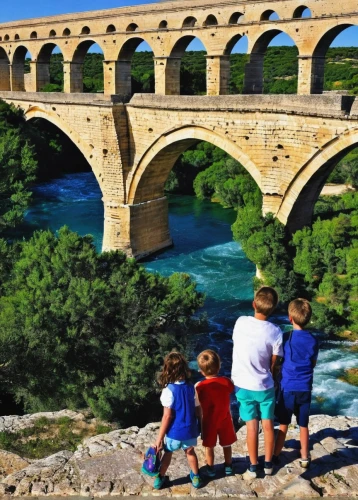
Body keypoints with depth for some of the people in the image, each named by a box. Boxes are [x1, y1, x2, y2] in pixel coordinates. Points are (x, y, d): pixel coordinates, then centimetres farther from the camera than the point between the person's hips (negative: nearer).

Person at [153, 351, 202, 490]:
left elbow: (167, 416, -20)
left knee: (168, 453, 21)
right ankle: (196, 477, 39)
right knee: (190, 452, 28)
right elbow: (198, 411, 1)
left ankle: (161, 478, 33)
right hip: (190, 430, 4)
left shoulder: (169, 390, -21)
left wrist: (159, 438, -13)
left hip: (174, 431, -3)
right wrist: (199, 426, 20)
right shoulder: (191, 387, -6)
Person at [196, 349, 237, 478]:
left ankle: (210, 469, 31)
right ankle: (228, 467, 38)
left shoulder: (199, 386, -23)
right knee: (226, 444, 22)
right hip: (225, 419, 2)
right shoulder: (226, 382, -17)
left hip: (209, 421, -2)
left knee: (209, 446, 18)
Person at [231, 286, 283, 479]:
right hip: (265, 386, 0)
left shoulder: (240, 322, -14)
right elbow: (273, 364, -7)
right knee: (268, 425, 15)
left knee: (252, 427, 10)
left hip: (244, 385, 1)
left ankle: (253, 467, 19)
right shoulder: (275, 333, -17)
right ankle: (268, 464, 28)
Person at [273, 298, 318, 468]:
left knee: (283, 424, 9)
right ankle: (304, 458, 22)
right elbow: (313, 364, 9)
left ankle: (276, 455, 19)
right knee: (303, 425, 13)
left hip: (288, 388, -2)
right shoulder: (313, 340, -3)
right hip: (305, 389, 2)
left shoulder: (286, 339, -13)